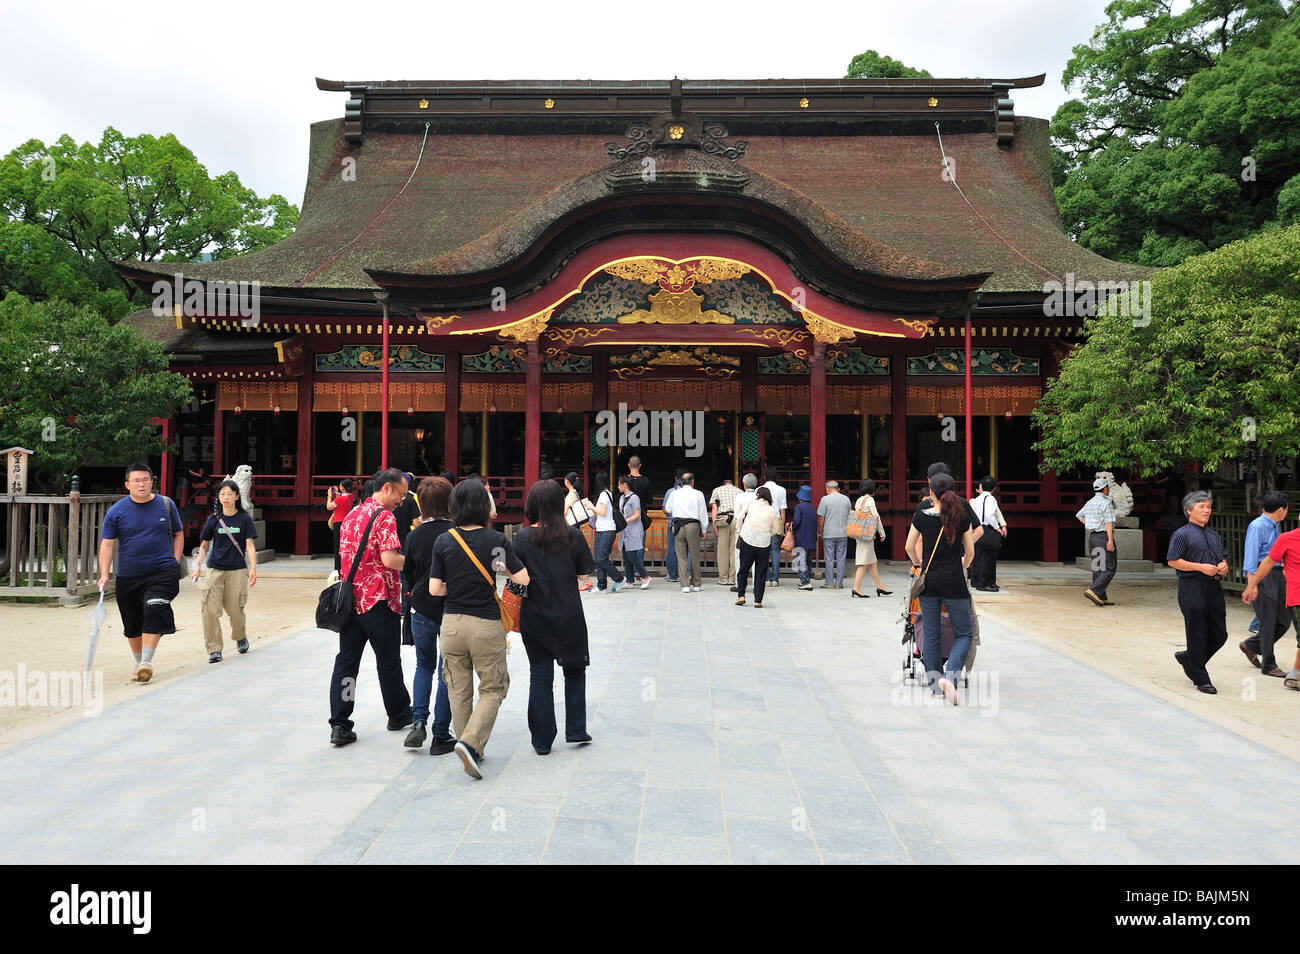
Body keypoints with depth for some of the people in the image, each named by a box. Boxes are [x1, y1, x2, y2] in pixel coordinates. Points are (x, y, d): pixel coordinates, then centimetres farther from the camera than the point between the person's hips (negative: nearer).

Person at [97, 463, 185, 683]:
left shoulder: (166, 504, 4)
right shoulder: (117, 510, 1)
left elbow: (178, 534, 14)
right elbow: (107, 544, -1)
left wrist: (176, 563, 3)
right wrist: (104, 574, -12)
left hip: (162, 572, -1)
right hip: (128, 576, 2)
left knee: (154, 610, -21)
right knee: (132, 624, 10)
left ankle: (147, 662, -18)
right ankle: (139, 663, 30)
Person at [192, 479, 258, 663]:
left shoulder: (245, 519, 1)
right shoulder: (214, 520, 6)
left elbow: (250, 545, -3)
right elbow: (204, 545, 13)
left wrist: (253, 569, -13)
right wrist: (198, 567, 4)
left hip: (237, 570, -2)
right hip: (215, 570, 2)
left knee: (235, 609, 2)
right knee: (210, 609, -10)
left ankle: (240, 637, 32)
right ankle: (214, 649, -1)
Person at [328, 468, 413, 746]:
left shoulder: (352, 514, 13)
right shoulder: (384, 516, -13)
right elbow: (389, 559, -23)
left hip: (350, 598, 7)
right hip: (379, 601, -7)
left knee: (346, 661, 6)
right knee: (388, 662, 9)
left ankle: (339, 725, 3)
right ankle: (399, 715, 25)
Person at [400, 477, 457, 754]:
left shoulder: (415, 536, -4)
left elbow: (407, 575, 5)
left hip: (421, 611, 3)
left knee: (424, 665, 22)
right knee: (447, 672, 8)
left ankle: (418, 721, 6)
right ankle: (441, 736, 11)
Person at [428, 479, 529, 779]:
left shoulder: (443, 541, -4)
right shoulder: (496, 539, -9)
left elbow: (434, 589, -4)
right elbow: (523, 578, -10)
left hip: (452, 623, 3)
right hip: (486, 624, -2)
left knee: (459, 691, 15)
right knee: (492, 689, 9)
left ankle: (471, 752, 23)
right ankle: (471, 742, -10)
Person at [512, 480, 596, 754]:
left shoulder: (522, 538, -7)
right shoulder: (572, 535, -8)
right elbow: (584, 572, -2)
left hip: (534, 618, 1)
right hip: (569, 617, 0)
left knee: (540, 676, 9)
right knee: (574, 670, 19)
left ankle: (542, 741, 14)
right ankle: (575, 730, 20)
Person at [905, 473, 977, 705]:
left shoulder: (921, 516, -3)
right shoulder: (963, 517, -4)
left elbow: (909, 547, 5)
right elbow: (970, 551, 3)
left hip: (929, 581, 1)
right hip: (954, 583, -1)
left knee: (931, 635, 11)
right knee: (964, 634, 9)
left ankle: (935, 685, 14)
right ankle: (950, 676, -12)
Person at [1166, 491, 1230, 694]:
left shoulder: (1214, 536, 19)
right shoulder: (1182, 534, -4)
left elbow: (1224, 559, 26)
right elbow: (1173, 561, -10)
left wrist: (1224, 567, 2)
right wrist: (1201, 567, -16)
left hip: (1214, 588, 7)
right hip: (1192, 588, -7)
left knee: (1220, 634, 8)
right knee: (1197, 635, -2)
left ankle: (1188, 657, 30)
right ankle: (1201, 679, 6)